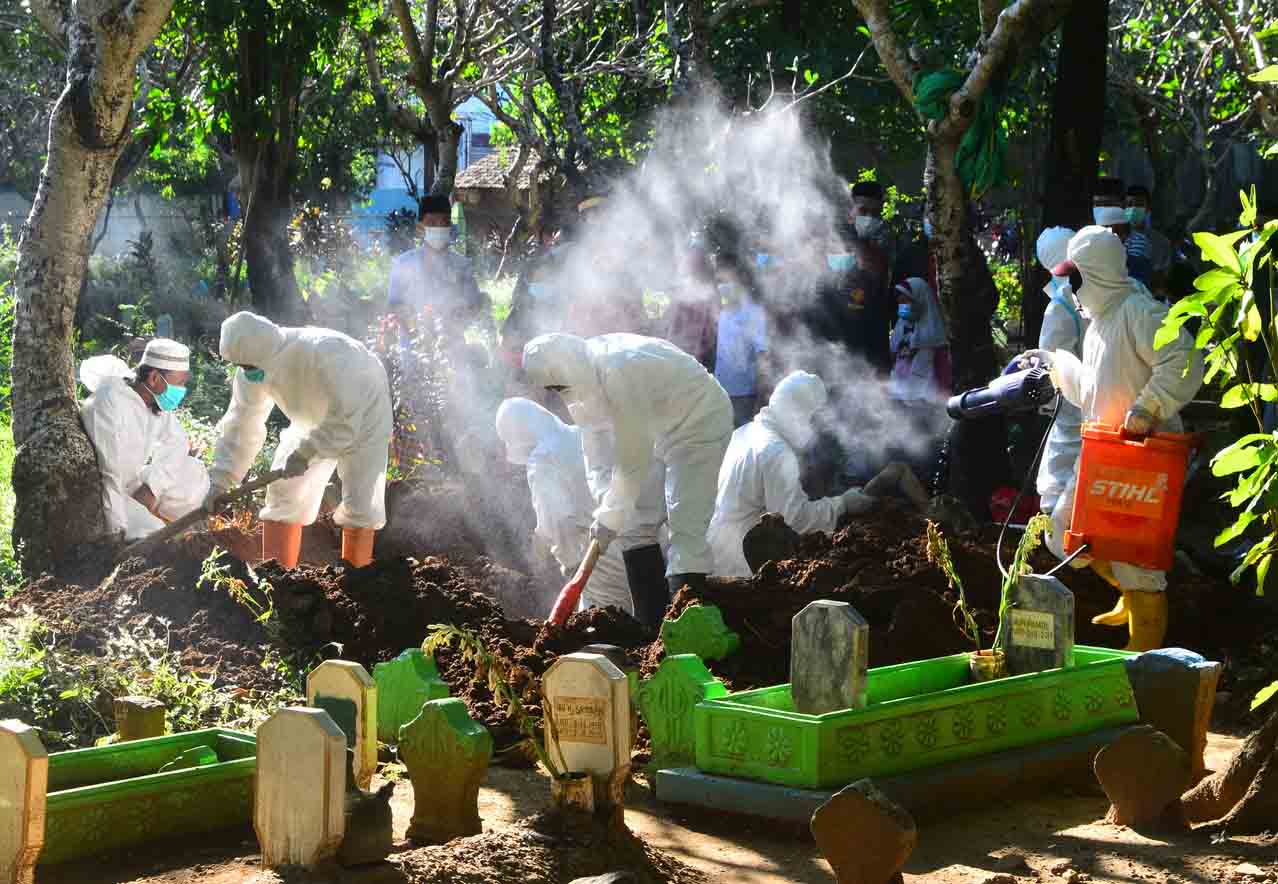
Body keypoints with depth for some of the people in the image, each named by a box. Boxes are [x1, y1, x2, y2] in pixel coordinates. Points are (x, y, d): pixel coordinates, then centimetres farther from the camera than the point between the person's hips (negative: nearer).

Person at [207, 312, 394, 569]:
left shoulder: (324, 356, -42)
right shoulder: (251, 372, -22)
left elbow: (346, 421, -37)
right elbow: (241, 425, -14)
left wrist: (305, 453, -34)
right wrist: (220, 481, -19)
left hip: (362, 412, -6)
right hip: (314, 419, 6)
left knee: (359, 500, -11)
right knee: (282, 490, -1)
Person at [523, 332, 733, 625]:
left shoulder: (618, 372, -35)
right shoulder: (585, 372, -7)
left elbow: (633, 457, -30)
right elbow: (597, 449, 1)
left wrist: (611, 517, -22)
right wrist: (605, 509, -4)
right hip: (659, 428, 9)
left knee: (686, 524, -18)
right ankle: (650, 625, 15)